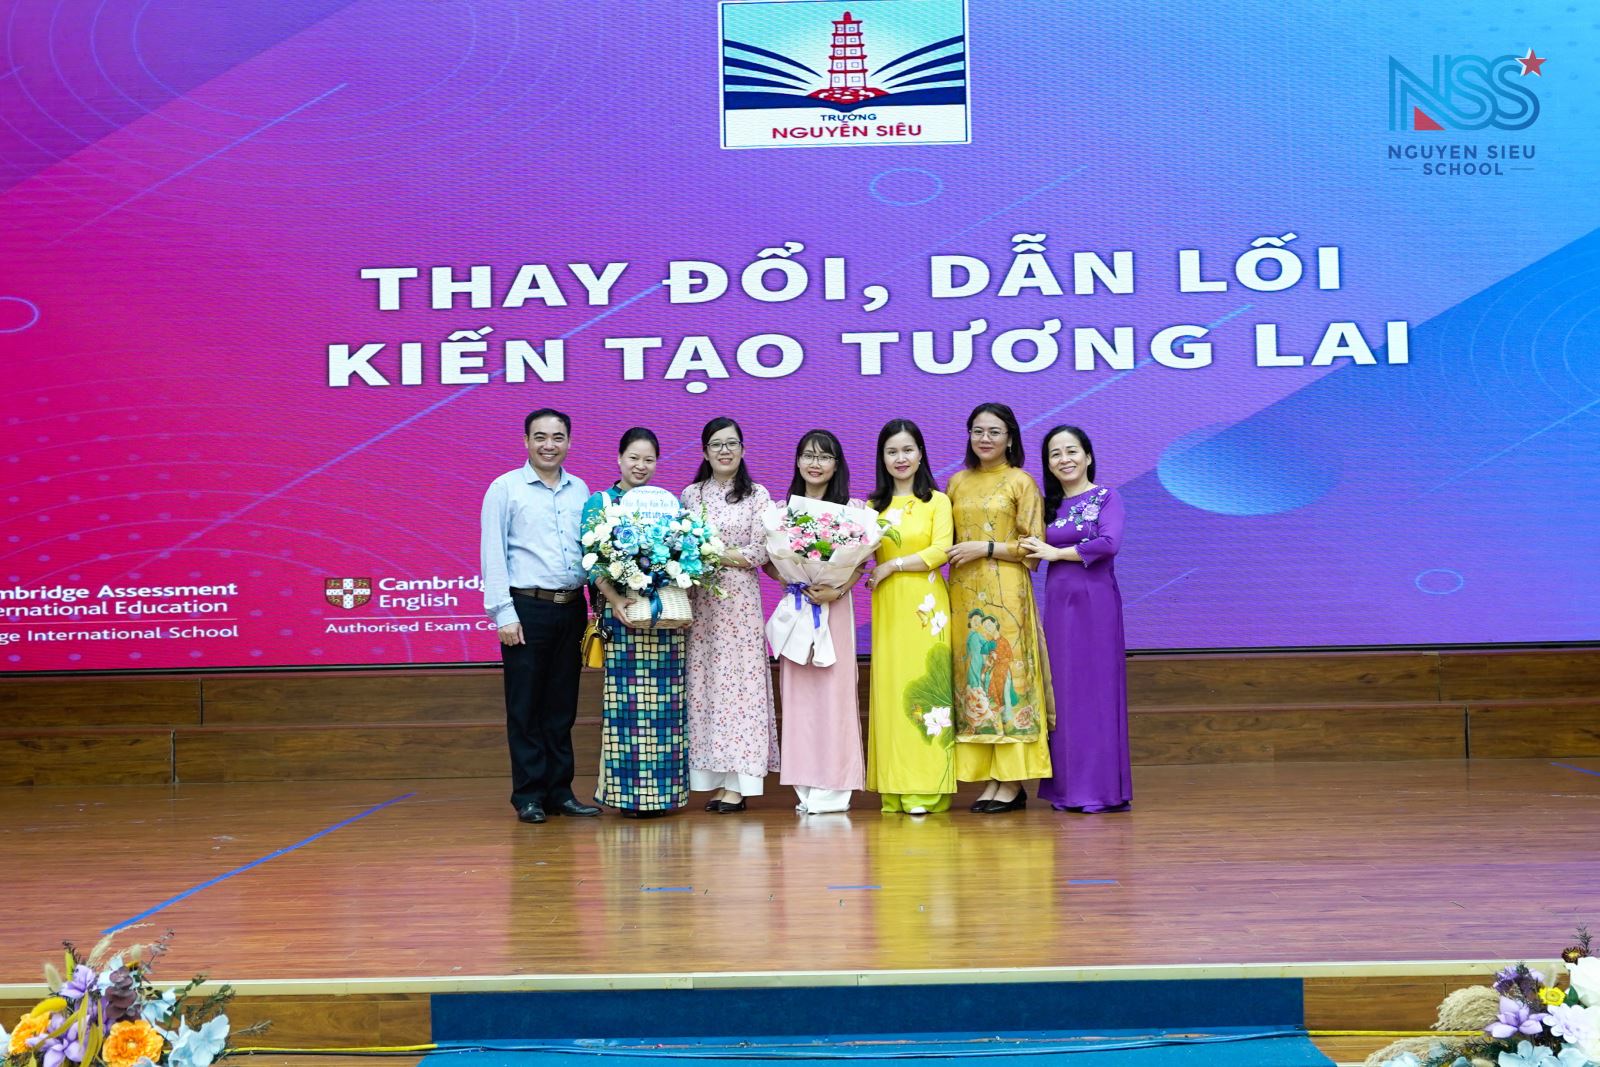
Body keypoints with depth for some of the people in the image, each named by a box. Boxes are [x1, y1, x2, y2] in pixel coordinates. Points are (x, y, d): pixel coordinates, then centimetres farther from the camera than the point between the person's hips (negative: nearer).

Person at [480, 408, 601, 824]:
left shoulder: (581, 490, 12)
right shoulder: (505, 488, 0)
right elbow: (493, 554, -4)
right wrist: (504, 614, -10)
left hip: (572, 608, 4)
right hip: (527, 608, -4)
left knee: (562, 706, 10)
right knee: (525, 708, 1)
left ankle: (560, 791, 17)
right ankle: (529, 795, 7)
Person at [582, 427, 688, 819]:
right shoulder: (599, 503, 4)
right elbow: (591, 561, -4)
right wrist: (615, 601, -18)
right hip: (621, 613, -3)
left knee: (666, 698, 2)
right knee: (626, 698, -5)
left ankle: (664, 787, 8)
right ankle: (626, 789, 1)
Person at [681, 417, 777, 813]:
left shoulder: (757, 495, 4)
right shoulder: (690, 495, 12)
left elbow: (759, 552, -5)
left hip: (740, 601, -3)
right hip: (699, 602, 3)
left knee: (739, 683, -5)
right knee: (703, 683, 0)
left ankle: (737, 783, -4)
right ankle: (714, 777, 5)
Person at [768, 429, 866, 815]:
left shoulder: (853, 507, 4)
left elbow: (859, 562, 0)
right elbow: (768, 561, 9)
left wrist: (837, 591, -17)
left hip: (835, 606, -3)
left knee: (833, 688, -5)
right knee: (797, 692, 0)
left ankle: (832, 789, -2)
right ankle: (807, 787, 5)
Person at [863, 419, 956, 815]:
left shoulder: (937, 501, 4)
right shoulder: (874, 507, 14)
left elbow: (941, 551, -8)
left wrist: (892, 565, -11)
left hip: (926, 604, -3)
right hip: (887, 606, 3)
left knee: (924, 686, -5)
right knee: (890, 687, 0)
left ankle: (926, 789, -3)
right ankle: (895, 789, 3)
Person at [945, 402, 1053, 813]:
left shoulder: (1020, 482, 0)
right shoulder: (957, 482, 14)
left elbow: (1033, 546, -5)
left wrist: (986, 549, -12)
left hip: (1005, 592, -5)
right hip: (964, 593, 5)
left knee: (1006, 674, -7)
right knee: (972, 677, 2)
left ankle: (1013, 782, -3)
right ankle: (991, 778, 7)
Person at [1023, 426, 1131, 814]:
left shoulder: (1106, 498, -1)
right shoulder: (1049, 504, 14)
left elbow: (1109, 544, -16)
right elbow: (1034, 550, 12)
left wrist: (1056, 552, -10)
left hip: (1095, 600, -5)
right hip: (1058, 602, 5)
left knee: (1095, 688, -4)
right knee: (1063, 690, 4)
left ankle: (1101, 787, 0)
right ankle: (1068, 788, 9)